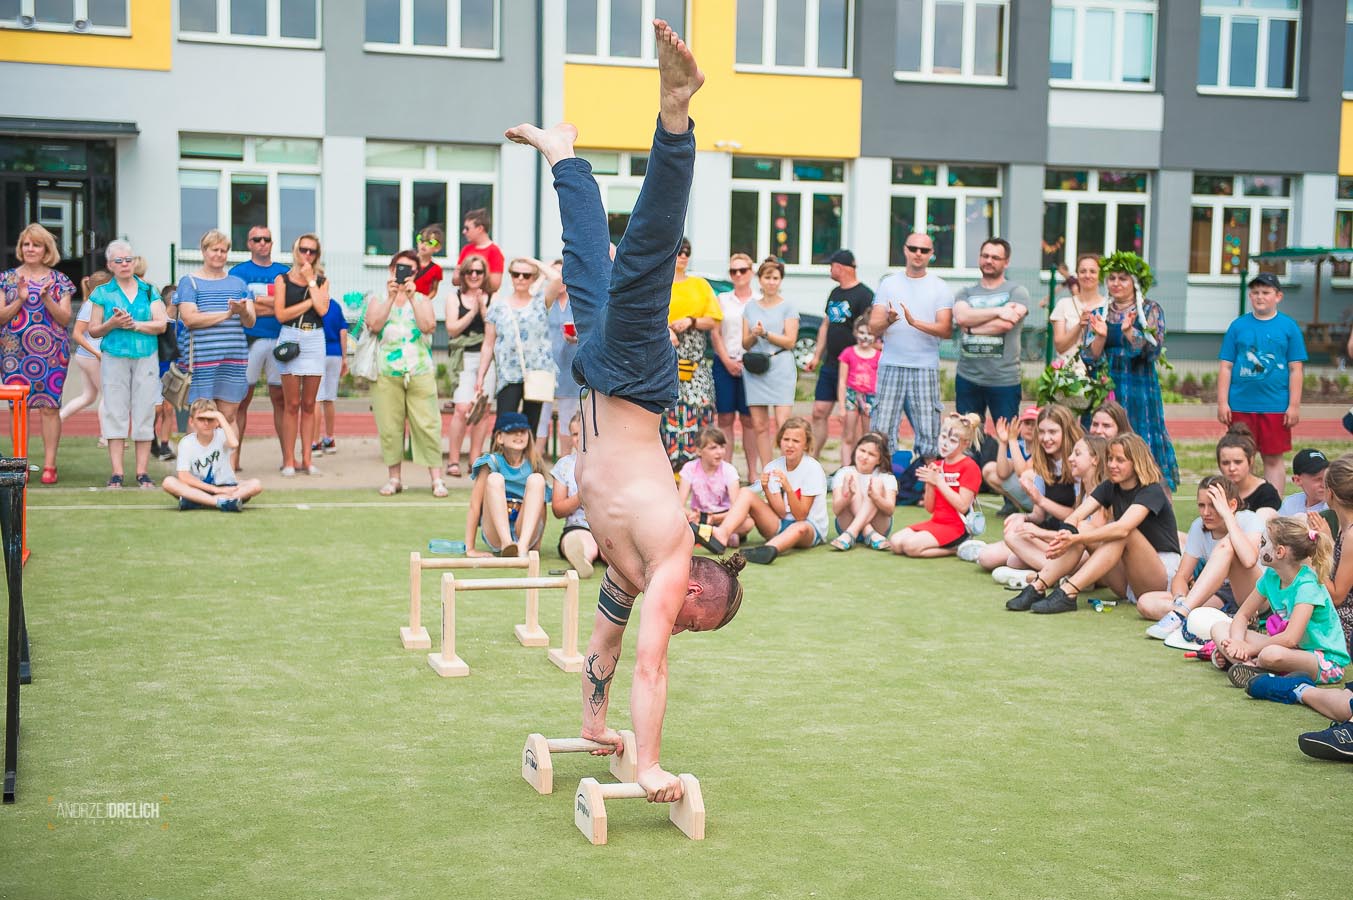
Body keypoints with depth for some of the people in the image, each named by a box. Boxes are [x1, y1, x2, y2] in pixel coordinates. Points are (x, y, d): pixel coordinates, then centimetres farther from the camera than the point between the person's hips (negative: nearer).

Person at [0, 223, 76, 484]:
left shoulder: (59, 281, 7)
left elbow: (65, 318, 1)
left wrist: (46, 298, -12)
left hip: (51, 352, -1)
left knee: (50, 407, -4)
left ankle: (49, 464, 1)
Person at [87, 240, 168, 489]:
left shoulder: (149, 291, 11)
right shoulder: (102, 293, 8)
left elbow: (161, 324, 2)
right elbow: (93, 330, 7)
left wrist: (135, 324, -11)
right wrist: (112, 324, -11)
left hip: (146, 357, 1)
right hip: (114, 358, -1)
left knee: (144, 413, -1)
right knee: (115, 412, -3)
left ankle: (142, 471, 2)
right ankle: (116, 472, -2)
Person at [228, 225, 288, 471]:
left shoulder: (284, 272, 14)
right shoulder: (238, 271, 5)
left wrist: (258, 302, -7)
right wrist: (274, 306, -6)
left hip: (279, 340, 3)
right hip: (249, 340, -3)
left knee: (281, 399, 5)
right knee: (241, 399, -2)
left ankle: (287, 456, 9)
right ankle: (234, 457, 2)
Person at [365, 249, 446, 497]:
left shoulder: (422, 300, 14)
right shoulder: (378, 299, 13)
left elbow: (428, 325, -6)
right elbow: (374, 325, -7)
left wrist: (411, 297, -8)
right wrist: (391, 297, -9)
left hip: (420, 373, 0)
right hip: (387, 373, 0)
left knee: (428, 426, -6)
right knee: (389, 427, -1)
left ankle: (437, 479, -5)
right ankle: (394, 478, 10)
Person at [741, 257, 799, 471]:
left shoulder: (787, 307, 4)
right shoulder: (750, 307, 15)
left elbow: (790, 341, -4)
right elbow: (745, 343, 12)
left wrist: (765, 334, -15)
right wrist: (754, 335, -9)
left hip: (780, 367, -3)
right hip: (754, 369, 4)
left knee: (783, 423, -12)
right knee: (759, 425, 2)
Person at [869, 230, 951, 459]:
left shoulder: (940, 288, 6)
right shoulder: (888, 284, 10)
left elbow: (946, 330, -4)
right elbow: (874, 328, 3)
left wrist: (915, 322, -19)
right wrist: (888, 320, -20)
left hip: (925, 369, -1)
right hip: (891, 366, 1)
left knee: (928, 432, 0)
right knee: (881, 431, -3)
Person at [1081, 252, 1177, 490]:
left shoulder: (1151, 310, 2)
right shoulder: (1100, 313, 9)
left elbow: (1153, 350, -10)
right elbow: (1090, 357, 3)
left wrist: (1129, 331, -25)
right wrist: (1100, 335, -16)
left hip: (1140, 389, -2)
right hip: (1106, 389, 2)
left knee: (1143, 444, -5)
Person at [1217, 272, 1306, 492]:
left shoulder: (1289, 327, 3)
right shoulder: (1238, 326, 5)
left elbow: (1296, 369, 2)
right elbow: (1226, 367, 5)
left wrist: (1294, 405, -3)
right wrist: (1222, 402, -1)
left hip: (1276, 406, -1)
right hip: (1240, 406, 1)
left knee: (1273, 458, 5)